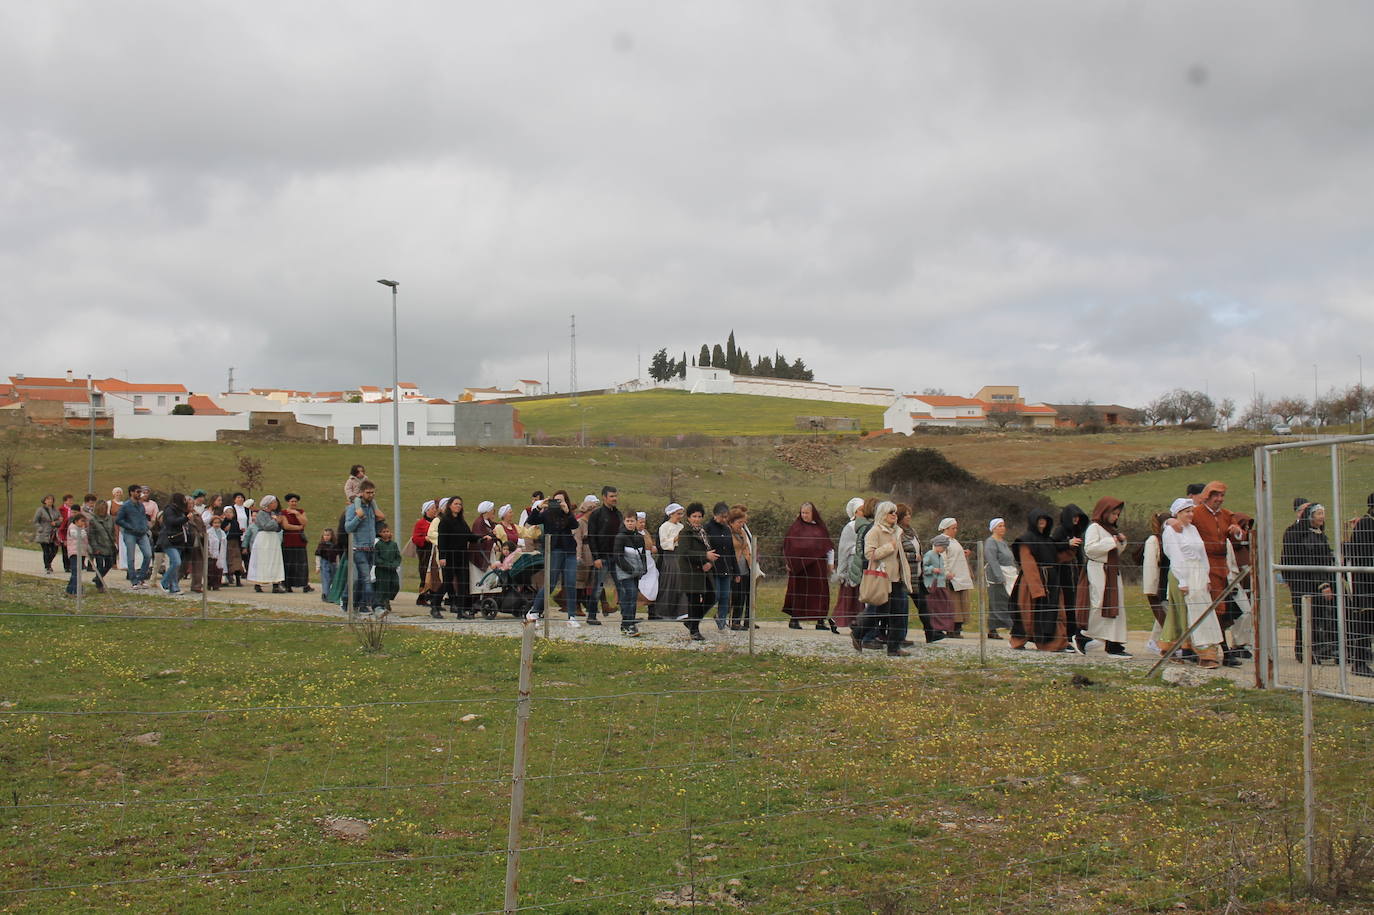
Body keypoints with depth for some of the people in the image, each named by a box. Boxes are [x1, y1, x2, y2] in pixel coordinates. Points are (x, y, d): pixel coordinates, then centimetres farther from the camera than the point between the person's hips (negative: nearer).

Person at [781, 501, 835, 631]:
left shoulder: (820, 527, 10)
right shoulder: (796, 527, 4)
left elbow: (829, 546, 14)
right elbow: (788, 545, 4)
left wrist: (831, 563, 9)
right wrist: (788, 562, -2)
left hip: (818, 565, 2)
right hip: (799, 564, -2)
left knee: (820, 590, -1)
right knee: (799, 591, 1)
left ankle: (821, 620, 2)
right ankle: (794, 619, 9)